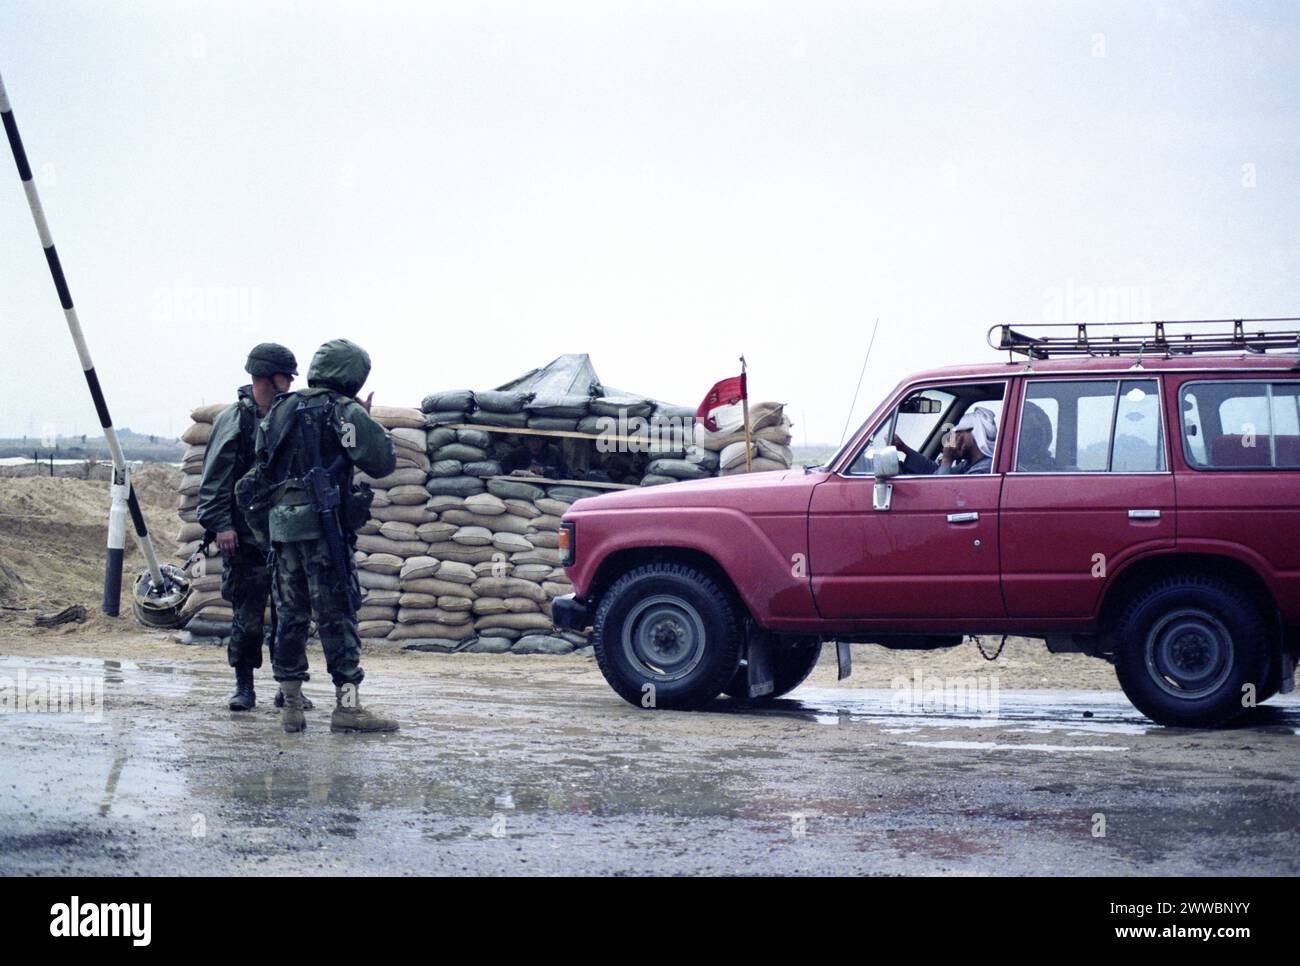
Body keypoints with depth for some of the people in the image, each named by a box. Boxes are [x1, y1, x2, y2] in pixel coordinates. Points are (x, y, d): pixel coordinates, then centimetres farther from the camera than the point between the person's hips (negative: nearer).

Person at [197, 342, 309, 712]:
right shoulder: (234, 420, -6)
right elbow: (215, 478, -9)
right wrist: (220, 524, -14)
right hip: (247, 538, -5)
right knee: (248, 618, -2)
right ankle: (244, 687, 10)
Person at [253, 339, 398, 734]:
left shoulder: (279, 410, 15)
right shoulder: (345, 411, -6)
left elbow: (263, 464, 18)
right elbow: (383, 461, -7)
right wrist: (367, 422, 8)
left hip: (281, 522, 6)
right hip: (323, 524, -6)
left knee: (290, 613, 10)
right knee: (337, 614, -4)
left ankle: (291, 704, 10)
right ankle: (347, 705, -6)